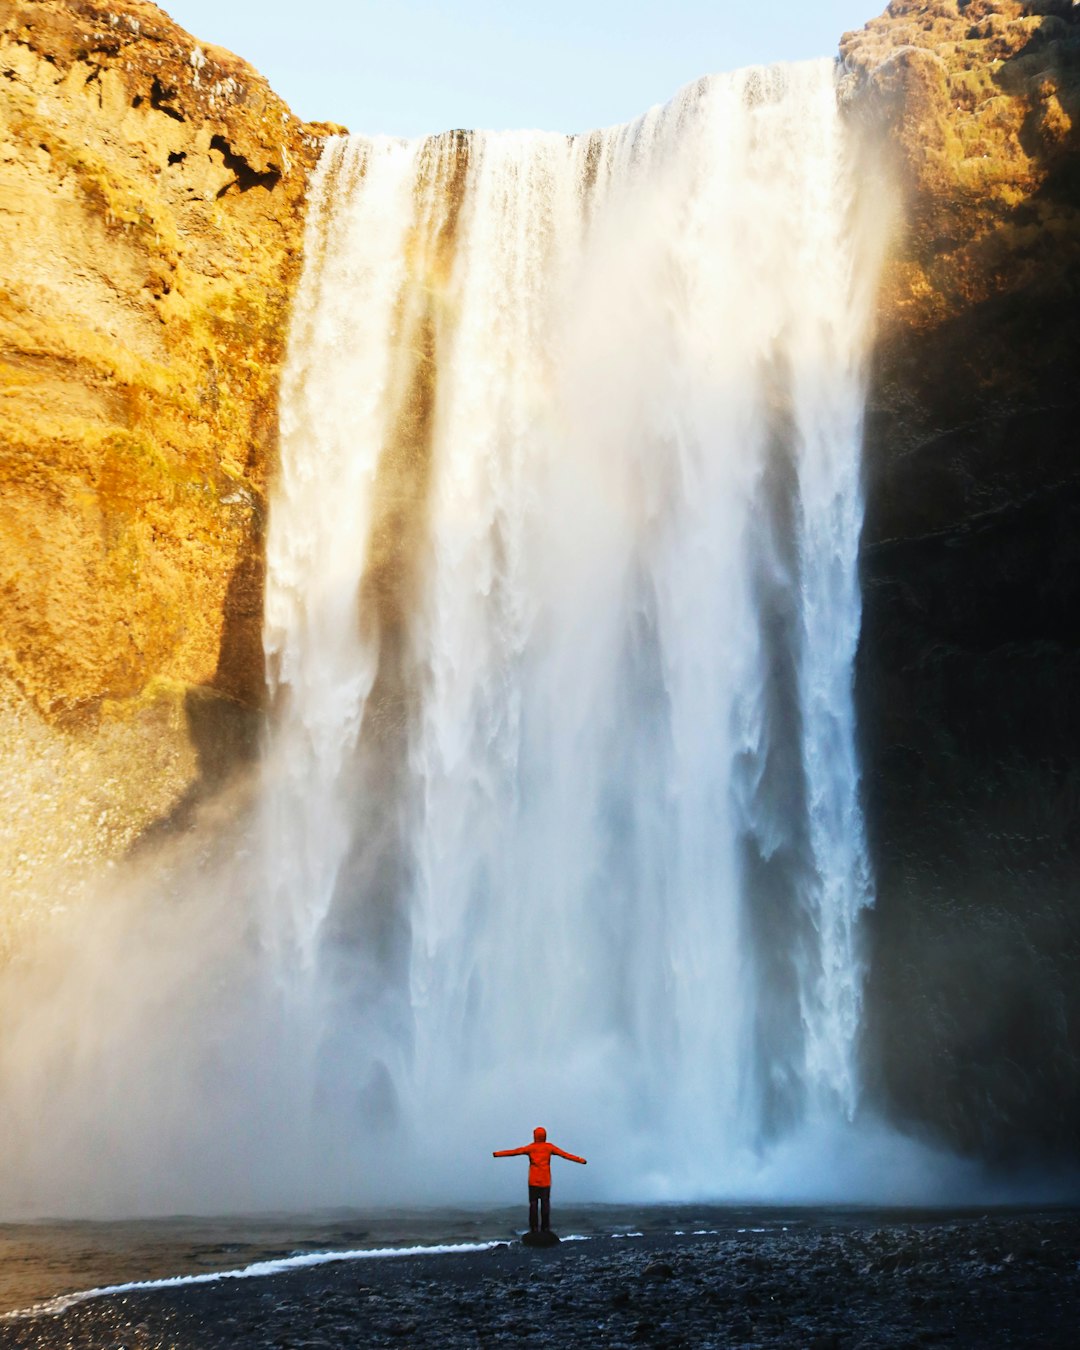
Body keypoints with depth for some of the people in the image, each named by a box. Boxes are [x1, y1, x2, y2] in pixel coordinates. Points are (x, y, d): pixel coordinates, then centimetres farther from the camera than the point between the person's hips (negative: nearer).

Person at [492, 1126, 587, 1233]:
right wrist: (580, 1160, 4)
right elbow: (565, 1154, 0)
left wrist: (497, 1154, -7)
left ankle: (534, 1228, -2)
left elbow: (514, 1152, -8)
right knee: (545, 1204, 3)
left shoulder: (530, 1148, -1)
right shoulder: (549, 1147, 1)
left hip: (533, 1181, -1)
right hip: (546, 1181, 1)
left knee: (533, 1204, 3)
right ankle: (545, 1228, 0)